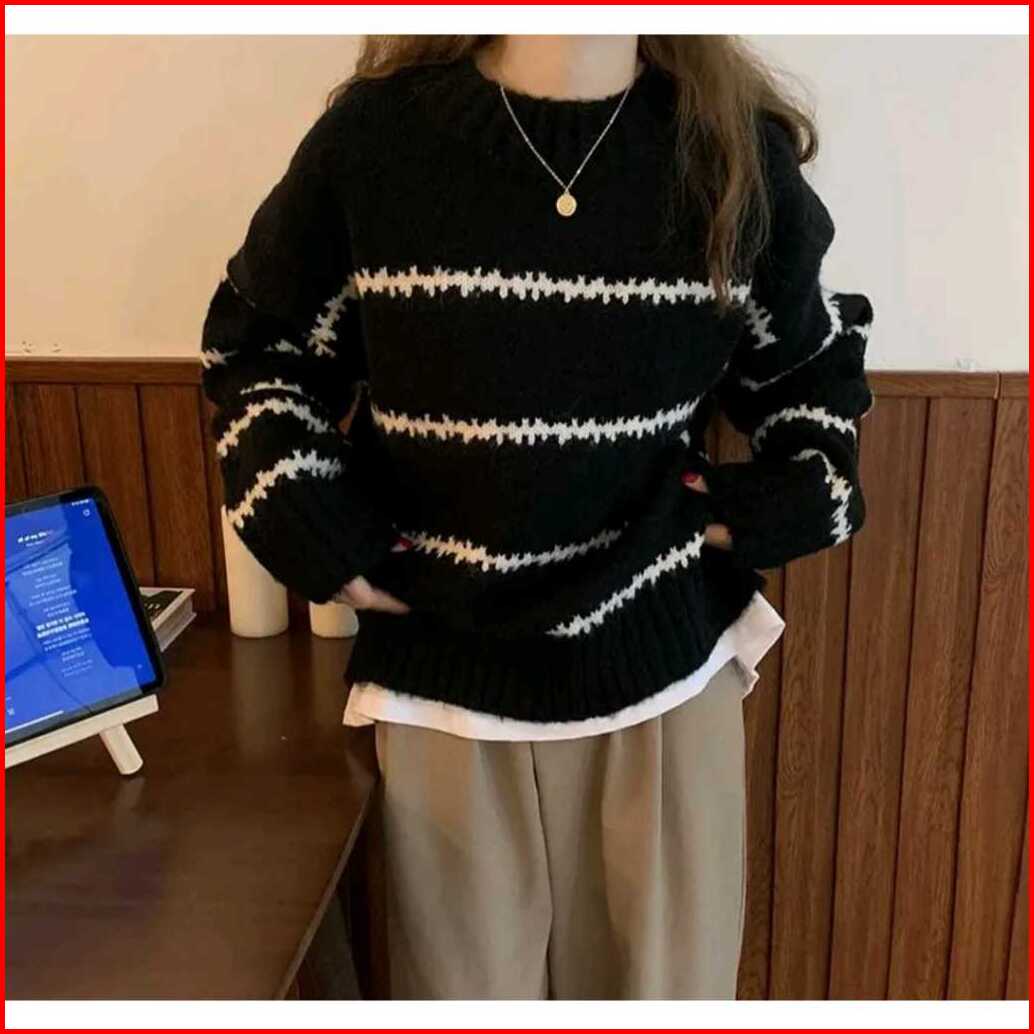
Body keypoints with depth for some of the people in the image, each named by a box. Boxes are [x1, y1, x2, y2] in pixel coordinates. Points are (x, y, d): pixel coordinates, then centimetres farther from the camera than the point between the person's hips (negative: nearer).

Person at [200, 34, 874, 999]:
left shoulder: (738, 148, -3)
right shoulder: (374, 132, -8)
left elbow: (815, 359, 13)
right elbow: (252, 342, 6)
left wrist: (770, 510, 0)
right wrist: (319, 535, -3)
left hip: (665, 658, 2)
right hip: (447, 669, -1)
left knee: (668, 973, 17)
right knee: (465, 977, 13)